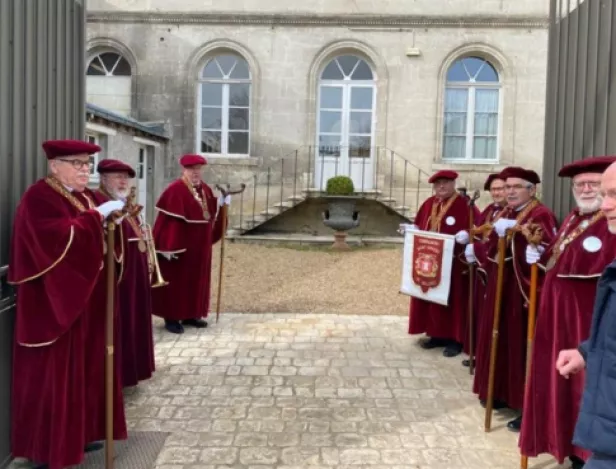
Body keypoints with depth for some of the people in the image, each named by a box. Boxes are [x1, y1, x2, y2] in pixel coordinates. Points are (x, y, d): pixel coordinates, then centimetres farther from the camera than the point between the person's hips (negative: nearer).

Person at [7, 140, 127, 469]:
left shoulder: (85, 196, 12)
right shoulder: (38, 198, -14)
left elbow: (97, 238, 17)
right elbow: (62, 238, -28)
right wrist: (97, 215, -26)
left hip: (87, 297, 9)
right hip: (54, 301, -9)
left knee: (87, 366, 15)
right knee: (56, 371, 0)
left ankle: (81, 431, 28)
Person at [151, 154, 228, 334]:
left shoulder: (205, 189, 9)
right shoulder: (175, 190, -15)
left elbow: (211, 213, 17)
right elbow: (168, 219, -19)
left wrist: (221, 203, -2)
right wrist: (169, 247, -22)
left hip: (199, 245, 8)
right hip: (180, 245, -8)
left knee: (196, 279, 13)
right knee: (176, 280, 1)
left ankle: (191, 315, 24)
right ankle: (171, 317, 9)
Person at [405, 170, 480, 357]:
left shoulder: (464, 205, -9)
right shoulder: (429, 204, 10)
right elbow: (418, 227, 17)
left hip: (454, 262, -6)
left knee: (453, 299, 1)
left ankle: (456, 339, 9)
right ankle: (437, 334, 23)